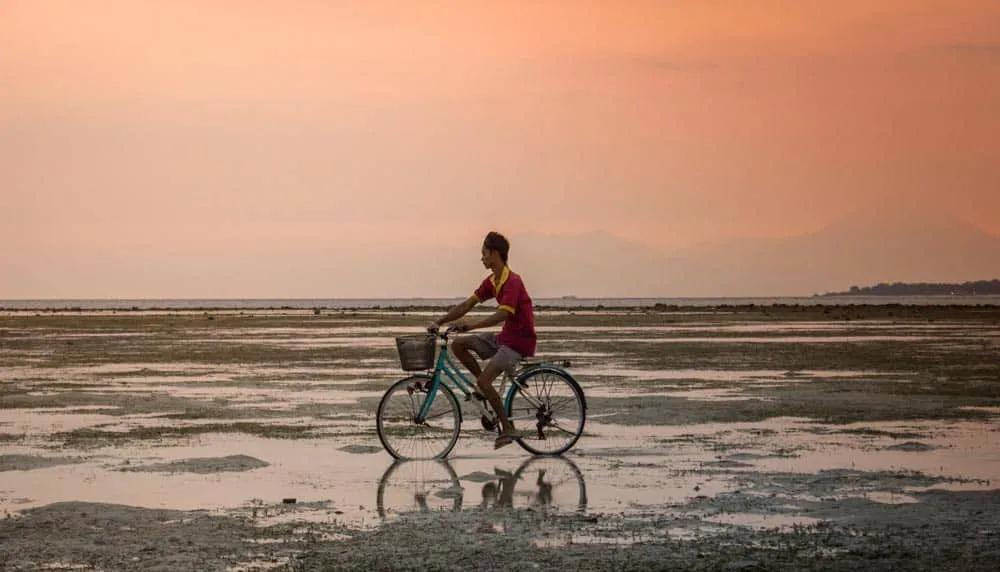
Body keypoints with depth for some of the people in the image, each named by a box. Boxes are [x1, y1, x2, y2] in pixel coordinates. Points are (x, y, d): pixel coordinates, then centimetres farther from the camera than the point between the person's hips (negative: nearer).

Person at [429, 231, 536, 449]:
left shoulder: (513, 282, -21)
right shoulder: (491, 282, 7)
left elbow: (502, 315, -33)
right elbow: (467, 304, 6)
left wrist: (471, 324, -43)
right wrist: (439, 322, -4)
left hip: (519, 342, -9)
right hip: (504, 337, 9)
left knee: (483, 381, -20)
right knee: (458, 344, 0)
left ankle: (507, 428, -8)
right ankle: (486, 388, 7)